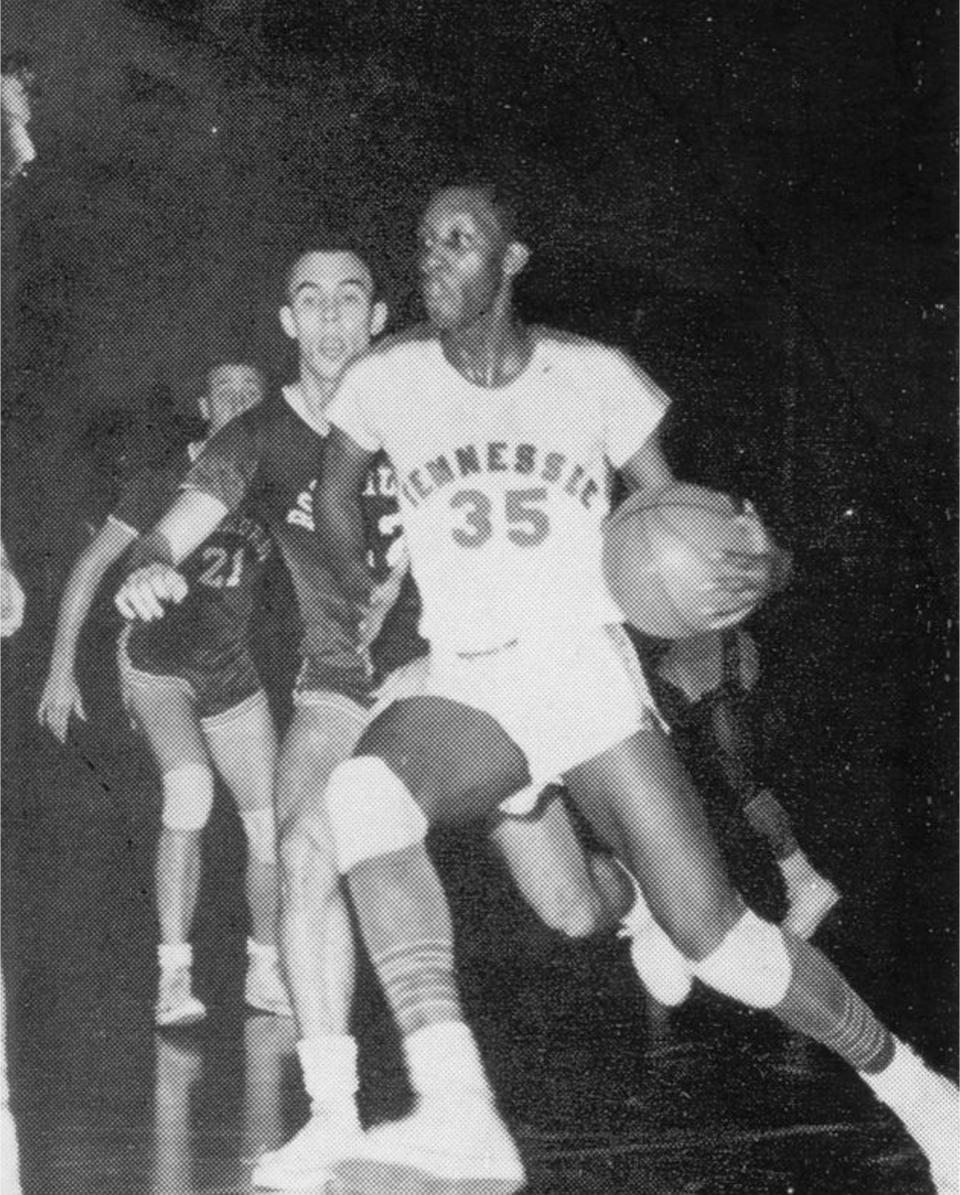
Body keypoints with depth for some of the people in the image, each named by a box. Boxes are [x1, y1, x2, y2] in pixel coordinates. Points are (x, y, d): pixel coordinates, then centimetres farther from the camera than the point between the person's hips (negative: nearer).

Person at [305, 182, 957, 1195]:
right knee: (359, 796, -35)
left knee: (716, 936, -8)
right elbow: (333, 499, 23)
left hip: (592, 676, 0)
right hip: (467, 691, 0)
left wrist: (741, 572, -12)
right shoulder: (385, 382, 2)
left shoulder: (593, 376, 2)